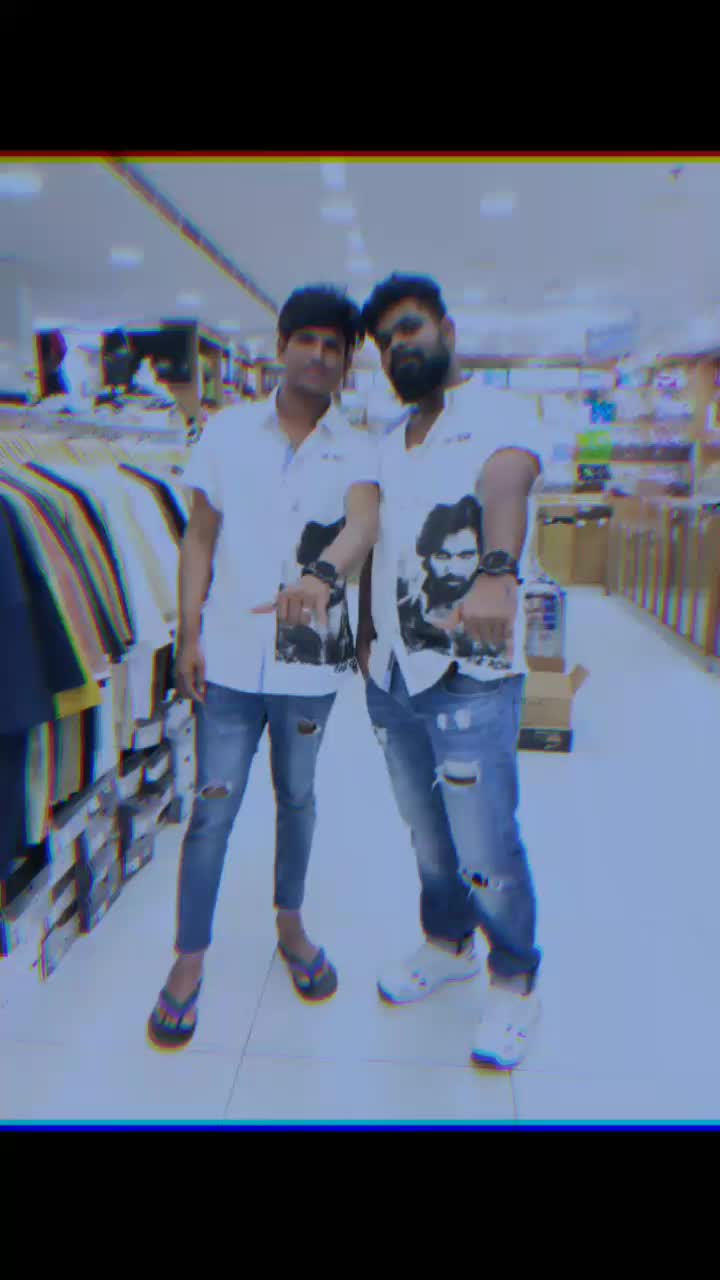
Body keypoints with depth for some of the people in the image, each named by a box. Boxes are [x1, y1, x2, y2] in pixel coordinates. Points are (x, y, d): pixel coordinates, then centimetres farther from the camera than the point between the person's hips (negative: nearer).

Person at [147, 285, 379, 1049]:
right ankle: (189, 958, 22)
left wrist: (324, 574, -42)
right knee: (213, 809, 4)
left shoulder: (356, 451, 0)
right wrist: (189, 635, -3)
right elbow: (200, 537, 4)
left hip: (309, 662, 1)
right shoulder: (228, 432, 2)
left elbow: (363, 520, -20)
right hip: (230, 657, 0)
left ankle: (290, 922, 40)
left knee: (297, 799, 17)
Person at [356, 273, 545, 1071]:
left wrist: (497, 572, -48)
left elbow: (507, 486, -29)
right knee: (426, 835, 19)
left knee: (487, 848, 2)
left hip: (471, 677, -6)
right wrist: (366, 633, 11)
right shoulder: (386, 443, 15)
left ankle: (515, 981, 28)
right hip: (390, 676, 6)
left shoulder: (498, 415, -7)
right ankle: (447, 944, 43)